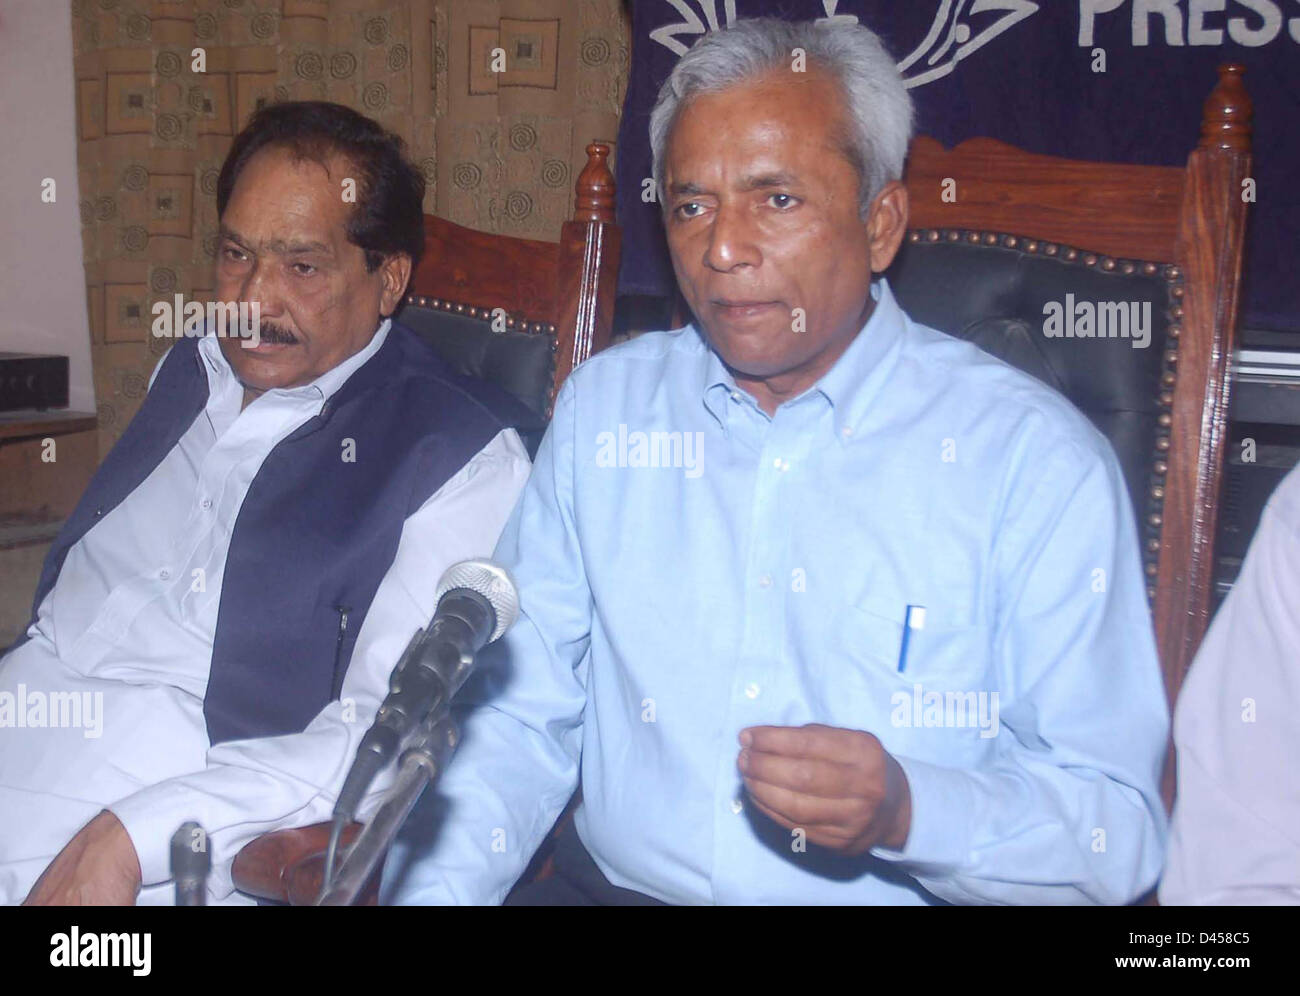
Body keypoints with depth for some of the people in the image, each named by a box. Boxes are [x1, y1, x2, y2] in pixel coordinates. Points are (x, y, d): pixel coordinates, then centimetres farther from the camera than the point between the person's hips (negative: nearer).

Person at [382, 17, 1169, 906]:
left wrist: (905, 812, -23)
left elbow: (1119, 830, -7)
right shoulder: (604, 407, 7)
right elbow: (522, 717, 7)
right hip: (613, 883, 2)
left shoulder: (1039, 461, -6)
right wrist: (435, 888, -9)